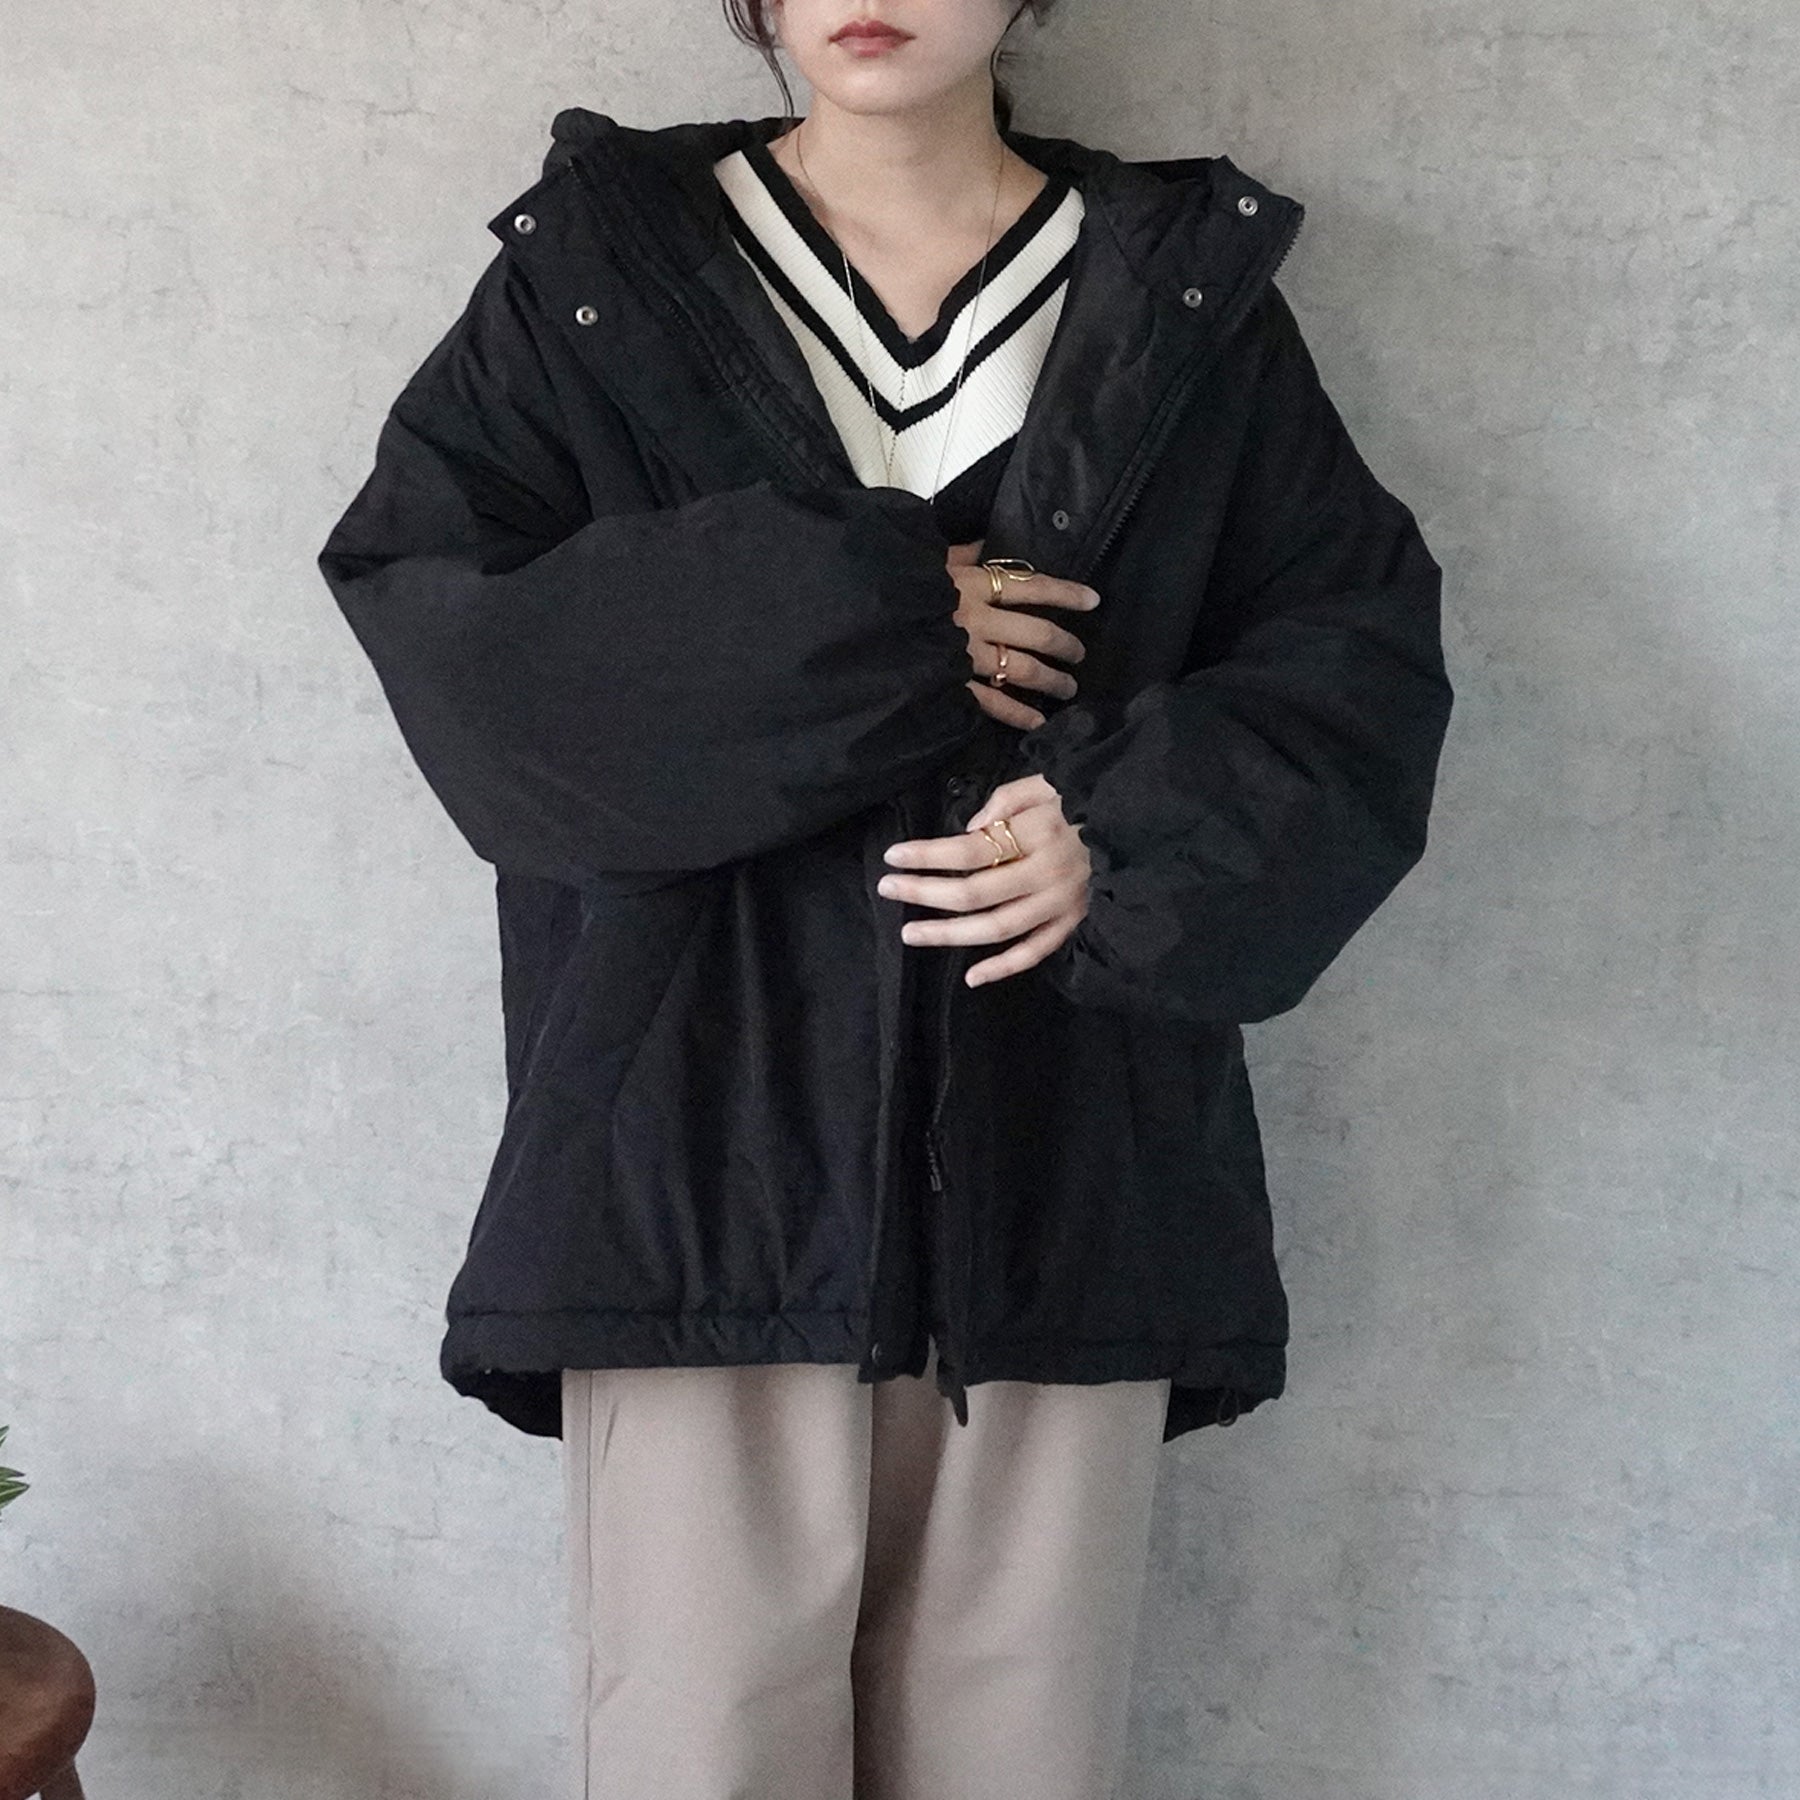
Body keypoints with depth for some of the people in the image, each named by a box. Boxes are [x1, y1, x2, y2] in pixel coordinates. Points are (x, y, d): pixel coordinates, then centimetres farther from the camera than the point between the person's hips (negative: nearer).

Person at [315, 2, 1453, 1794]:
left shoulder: (1191, 299, 10)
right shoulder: (597, 273, 7)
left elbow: (1362, 655, 5)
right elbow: (427, 608, -6)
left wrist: (1130, 834, -14)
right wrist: (869, 629, -12)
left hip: (1065, 1189, 1)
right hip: (706, 1174, -1)